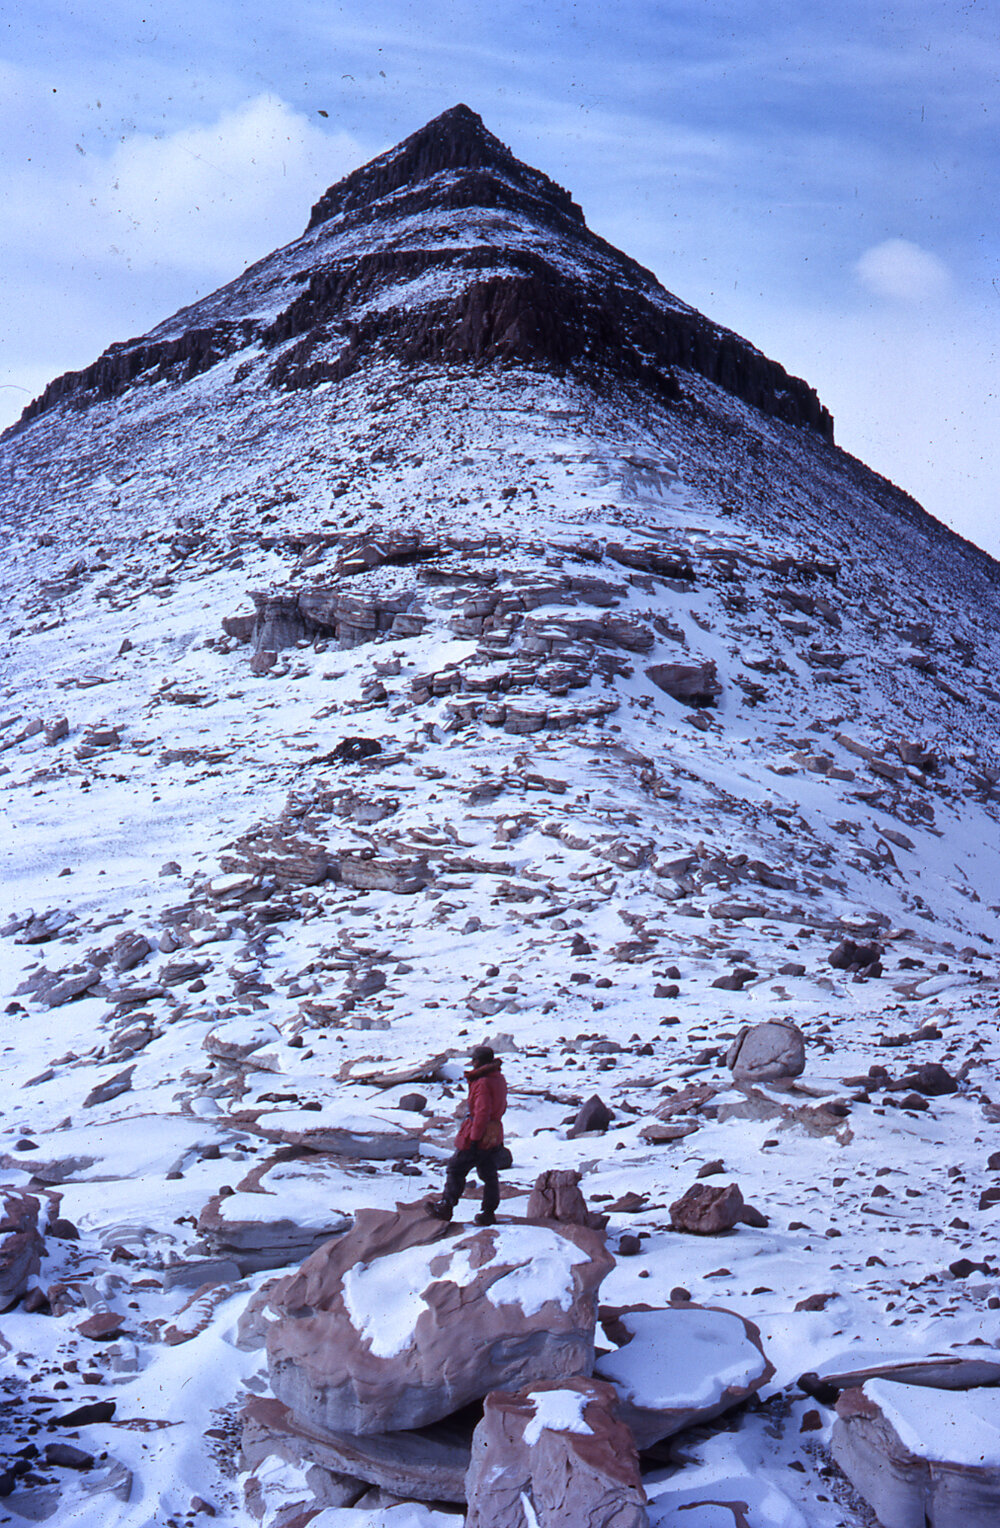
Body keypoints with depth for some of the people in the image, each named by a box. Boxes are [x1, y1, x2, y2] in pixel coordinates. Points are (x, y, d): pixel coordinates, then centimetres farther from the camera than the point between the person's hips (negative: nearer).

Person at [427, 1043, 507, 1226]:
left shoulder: (483, 1083, -22)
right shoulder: (499, 1079, 6)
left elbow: (482, 1113, -26)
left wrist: (474, 1138, -23)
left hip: (477, 1138, -8)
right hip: (494, 1138, 8)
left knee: (455, 1170, 7)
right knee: (489, 1175, 14)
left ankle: (446, 1207, 14)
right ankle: (488, 1213, 17)